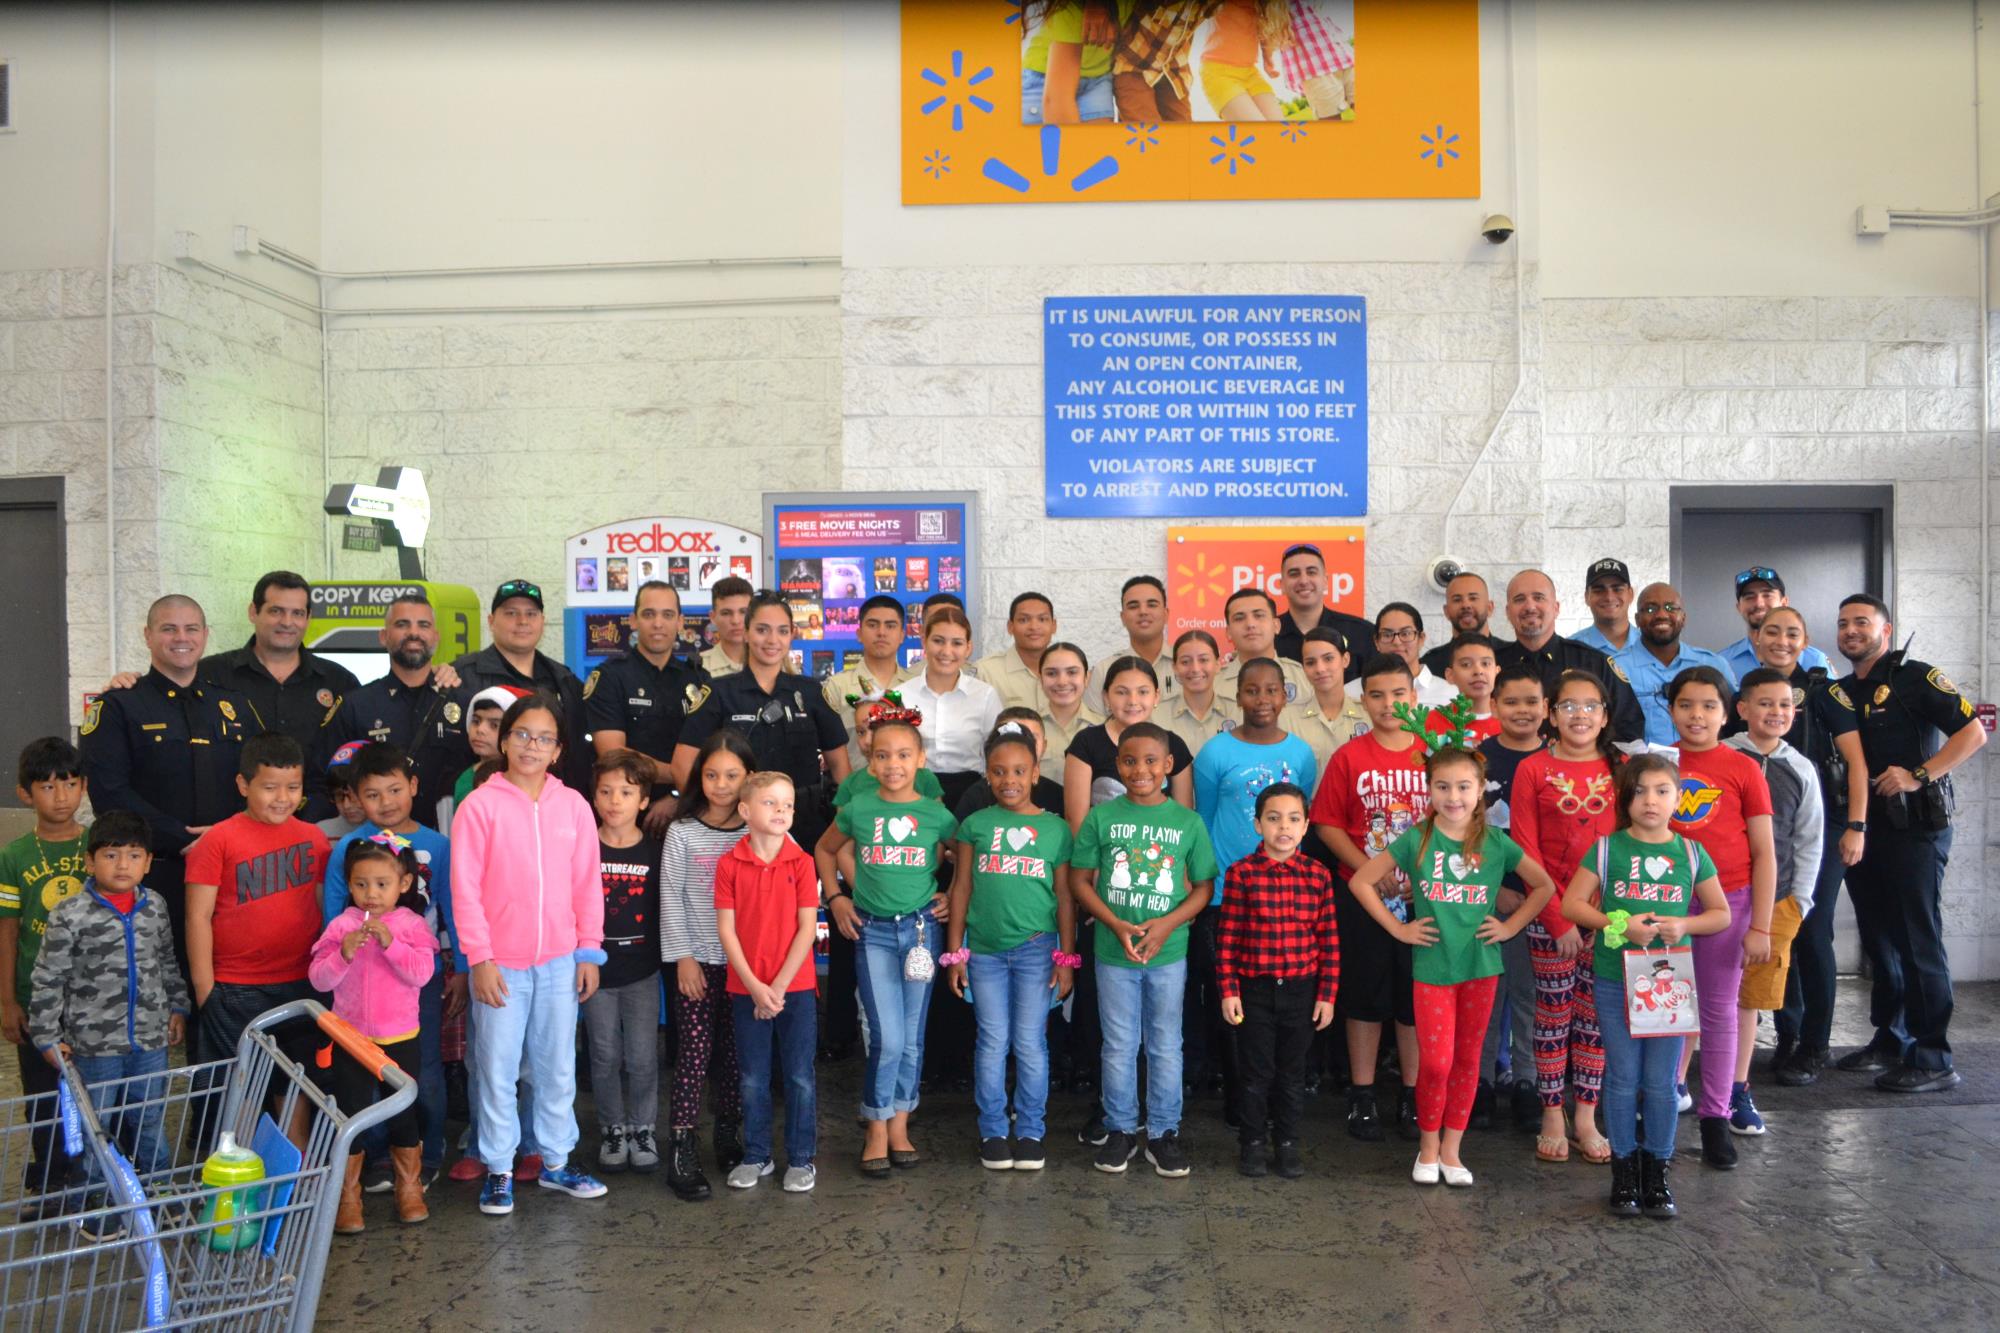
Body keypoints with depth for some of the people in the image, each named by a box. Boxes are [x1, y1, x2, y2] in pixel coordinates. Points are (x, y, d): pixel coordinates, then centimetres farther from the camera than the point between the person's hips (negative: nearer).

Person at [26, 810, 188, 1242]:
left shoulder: (155, 907, 0)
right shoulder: (70, 915, -14)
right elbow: (48, 980, -9)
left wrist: (177, 1008, 14)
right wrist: (47, 1037, -7)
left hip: (151, 1038, 4)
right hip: (93, 1044, -3)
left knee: (149, 1122, 17)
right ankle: (96, 1203, 28)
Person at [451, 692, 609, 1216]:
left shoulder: (574, 806, 2)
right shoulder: (480, 804, -6)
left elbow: (588, 883, 5)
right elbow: (465, 888, -7)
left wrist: (589, 952, 3)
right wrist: (480, 958, -11)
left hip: (560, 962, 3)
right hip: (499, 964, -3)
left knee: (558, 1068, 12)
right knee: (497, 1069, 5)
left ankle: (555, 1161, 27)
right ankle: (498, 1169, 21)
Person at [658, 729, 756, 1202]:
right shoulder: (683, 831, -2)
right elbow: (671, 897, -1)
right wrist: (682, 957, -5)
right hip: (697, 959, -1)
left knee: (735, 1054, 9)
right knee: (695, 1053, -4)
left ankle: (729, 1137, 24)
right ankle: (682, 1152, 1)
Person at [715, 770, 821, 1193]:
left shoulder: (801, 862, -5)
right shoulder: (730, 864, -3)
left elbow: (807, 928, -7)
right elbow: (726, 928, -4)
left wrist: (779, 986, -11)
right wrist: (754, 986, -11)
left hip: (795, 987, -1)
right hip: (746, 988, 1)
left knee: (800, 1076, 6)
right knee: (752, 1078, 11)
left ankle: (801, 1159, 20)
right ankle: (755, 1156, 27)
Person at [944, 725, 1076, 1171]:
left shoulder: (1056, 829, 2)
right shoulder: (975, 825, 3)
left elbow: (1064, 896, 4)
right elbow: (962, 889, 5)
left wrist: (1066, 957, 2)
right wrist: (955, 952, 3)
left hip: (1036, 949, -1)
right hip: (985, 950, 1)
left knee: (1031, 1043, 5)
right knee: (993, 1042, 7)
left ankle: (1031, 1132, 18)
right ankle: (993, 1133, 18)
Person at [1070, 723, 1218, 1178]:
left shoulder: (1188, 822, -1)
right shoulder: (1101, 817, -3)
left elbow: (1204, 885, 2)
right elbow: (1080, 879, -1)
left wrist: (1167, 923, -14)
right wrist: (1117, 925, -14)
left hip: (1169, 952, 0)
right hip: (1113, 952, 0)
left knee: (1166, 1046, 10)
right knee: (1119, 1046, 10)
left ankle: (1164, 1132, 24)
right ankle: (1120, 1130, 25)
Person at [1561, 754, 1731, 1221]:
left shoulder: (1691, 853, 3)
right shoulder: (1608, 848, -3)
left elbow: (1721, 913, 9)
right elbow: (1571, 903, -4)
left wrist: (1683, 925, -10)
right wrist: (1619, 925, -17)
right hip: (1615, 979, -1)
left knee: (1661, 1082, 6)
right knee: (1623, 1079, 6)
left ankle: (1659, 1170, 19)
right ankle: (1624, 1167, 18)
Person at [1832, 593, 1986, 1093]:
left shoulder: (1915, 677, -5)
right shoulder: (1841, 692, 15)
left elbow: (1973, 733, -13)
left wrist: (1919, 776, -21)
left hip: (1914, 827, -7)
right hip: (1864, 827, 7)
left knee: (1917, 941, -6)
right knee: (1879, 940, 13)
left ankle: (1933, 1060, 0)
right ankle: (1889, 1041, 23)